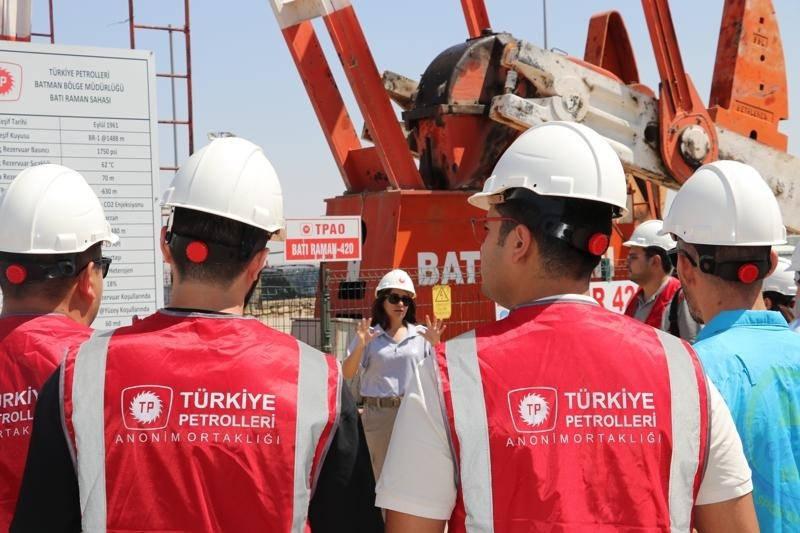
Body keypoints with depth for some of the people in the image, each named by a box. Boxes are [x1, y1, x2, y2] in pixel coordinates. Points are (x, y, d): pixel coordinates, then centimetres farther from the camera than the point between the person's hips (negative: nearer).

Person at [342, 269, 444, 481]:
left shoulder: (421, 334, 7)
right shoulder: (369, 335, 5)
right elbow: (348, 374, 0)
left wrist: (435, 345, -9)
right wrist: (360, 346, -15)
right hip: (378, 413, 0)